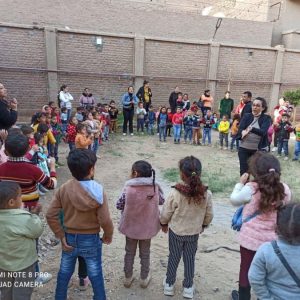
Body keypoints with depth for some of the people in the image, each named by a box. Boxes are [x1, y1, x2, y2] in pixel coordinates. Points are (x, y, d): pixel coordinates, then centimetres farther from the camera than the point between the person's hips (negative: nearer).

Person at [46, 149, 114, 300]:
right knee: (95, 274, 17)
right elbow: (105, 221, -20)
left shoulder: (63, 189, -13)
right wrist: (108, 236, -1)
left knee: (64, 272, 23)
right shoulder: (98, 192, -21)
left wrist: (61, 235, -2)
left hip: (69, 238, 3)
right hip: (91, 240, -3)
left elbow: (50, 215, -11)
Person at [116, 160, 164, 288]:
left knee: (129, 252, 21)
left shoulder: (128, 188, -21)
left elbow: (119, 205, -10)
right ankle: (144, 278, 38)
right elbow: (161, 201, 0)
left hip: (130, 226, -1)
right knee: (145, 253, 22)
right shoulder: (155, 187, -16)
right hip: (147, 227, 1)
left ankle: (128, 278, 38)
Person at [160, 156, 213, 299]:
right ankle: (188, 287, 36)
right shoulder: (206, 193, -19)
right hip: (194, 232, 2)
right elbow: (209, 215, -5)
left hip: (176, 231, -1)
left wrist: (164, 223, 6)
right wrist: (203, 225, 15)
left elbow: (165, 213, -15)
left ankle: (169, 284, 37)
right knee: (190, 258, 20)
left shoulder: (175, 193, -28)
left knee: (174, 257, 19)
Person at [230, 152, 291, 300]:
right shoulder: (284, 189, -11)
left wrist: (240, 183, 6)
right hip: (272, 239, 3)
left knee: (246, 270, 19)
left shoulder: (251, 188, -21)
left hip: (251, 238, -3)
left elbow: (234, 200, -4)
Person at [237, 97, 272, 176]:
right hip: (244, 148, 2)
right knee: (243, 171, 9)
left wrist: (251, 129, -38)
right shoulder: (246, 116, 3)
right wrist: (243, 132, -33)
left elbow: (263, 132, -20)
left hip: (259, 149, -2)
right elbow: (240, 129, -10)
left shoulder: (266, 118, -4)